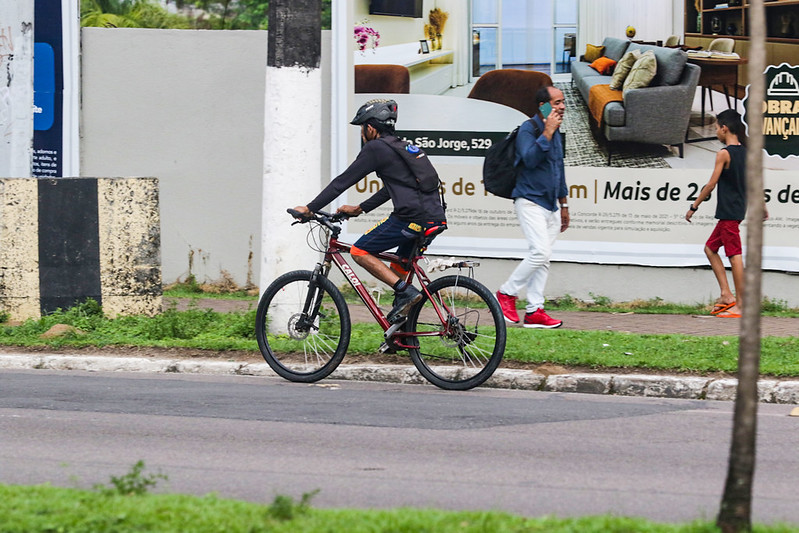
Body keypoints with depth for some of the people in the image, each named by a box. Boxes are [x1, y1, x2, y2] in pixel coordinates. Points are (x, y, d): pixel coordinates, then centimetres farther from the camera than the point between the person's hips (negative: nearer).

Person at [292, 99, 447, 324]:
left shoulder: (376, 148, -1)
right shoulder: (402, 147, 25)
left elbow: (343, 181, 1)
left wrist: (310, 208, 7)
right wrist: (360, 208, 40)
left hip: (411, 217, -9)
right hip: (435, 218, 9)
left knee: (359, 252, 1)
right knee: (398, 268, 21)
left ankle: (405, 291, -12)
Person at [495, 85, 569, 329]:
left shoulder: (556, 132, 16)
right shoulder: (528, 129, -10)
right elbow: (530, 159, -27)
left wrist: (563, 204, 25)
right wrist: (547, 132, -25)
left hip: (550, 204, 8)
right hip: (530, 201, -8)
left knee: (543, 259, 3)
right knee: (540, 252, -19)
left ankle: (534, 311, 3)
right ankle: (506, 294, -5)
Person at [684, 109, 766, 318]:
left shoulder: (724, 153, -13)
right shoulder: (744, 152, 10)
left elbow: (711, 184, -13)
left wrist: (694, 207, -5)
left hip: (728, 212, -9)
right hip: (738, 210, 9)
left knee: (734, 255, -7)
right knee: (710, 248, 17)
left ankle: (740, 306, -7)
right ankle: (727, 295, 11)